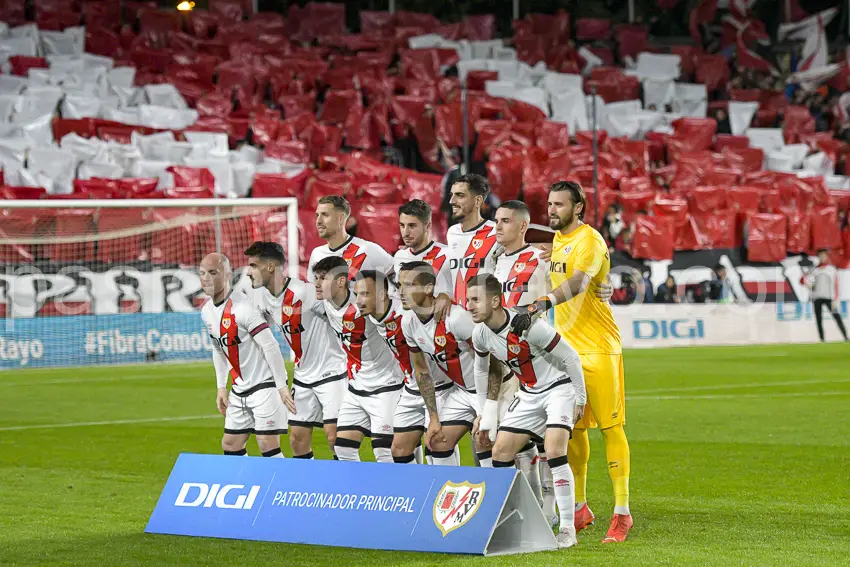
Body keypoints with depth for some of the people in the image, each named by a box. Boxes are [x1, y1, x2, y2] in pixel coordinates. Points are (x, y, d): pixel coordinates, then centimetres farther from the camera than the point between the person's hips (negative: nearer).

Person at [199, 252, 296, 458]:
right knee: (230, 445, 8)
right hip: (240, 389, 9)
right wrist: (221, 387, 14)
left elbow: (270, 346, -21)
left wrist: (282, 386, -21)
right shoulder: (207, 311, 7)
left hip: (265, 385, -9)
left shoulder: (242, 308, -20)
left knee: (267, 443, -12)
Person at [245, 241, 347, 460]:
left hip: (332, 371, -8)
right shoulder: (261, 297, 2)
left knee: (334, 436, -14)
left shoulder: (303, 291, -22)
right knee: (297, 439, 7)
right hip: (303, 375, 8)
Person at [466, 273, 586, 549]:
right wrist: (485, 411, 14)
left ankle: (568, 529, -15)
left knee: (554, 451, -23)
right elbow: (481, 369, 13)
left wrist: (580, 399, -12)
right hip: (529, 394, 7)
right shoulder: (481, 334, -8)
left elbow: (571, 357, -19)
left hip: (560, 388, -7)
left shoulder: (529, 326, -29)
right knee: (500, 452, 1)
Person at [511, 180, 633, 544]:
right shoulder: (557, 240, 14)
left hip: (598, 348, -8)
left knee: (610, 426, -6)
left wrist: (538, 307, -44)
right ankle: (579, 509, 19)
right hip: (566, 346, 8)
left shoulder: (589, 240, -13)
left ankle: (622, 512, -4)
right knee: (572, 428, 9)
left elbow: (576, 284, -31)